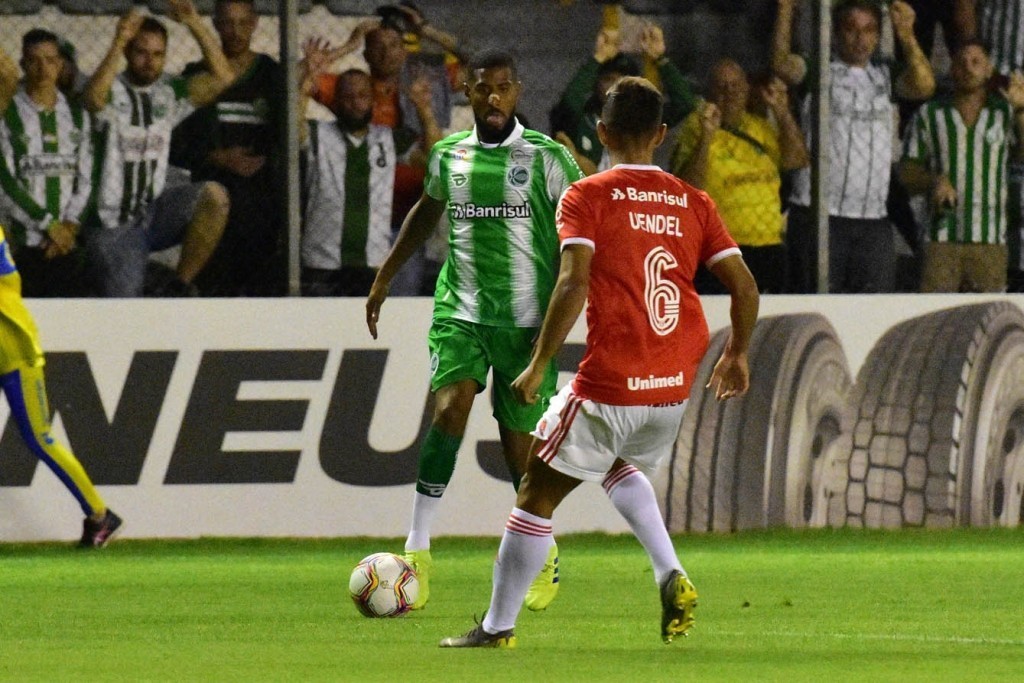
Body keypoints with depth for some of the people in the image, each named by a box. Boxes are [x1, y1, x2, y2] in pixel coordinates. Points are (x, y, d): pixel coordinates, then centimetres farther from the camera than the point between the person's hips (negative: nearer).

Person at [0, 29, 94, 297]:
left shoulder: (76, 115, 14)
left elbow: (85, 179, 11)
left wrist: (70, 226, -5)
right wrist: (49, 225, -9)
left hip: (68, 244, 3)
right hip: (22, 243, -3)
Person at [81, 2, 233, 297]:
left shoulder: (169, 93, 8)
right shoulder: (112, 90, -6)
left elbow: (223, 77, -3)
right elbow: (93, 99, -31)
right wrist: (118, 43, -39)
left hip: (155, 214, 4)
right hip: (114, 224, -4)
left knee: (213, 196, -24)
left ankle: (181, 286, -14)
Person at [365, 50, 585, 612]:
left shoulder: (546, 157, -4)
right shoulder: (449, 156, 8)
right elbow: (426, 211, 27)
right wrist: (384, 278, 27)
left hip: (526, 320, -2)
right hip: (460, 312, 2)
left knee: (519, 447, 2)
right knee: (449, 408, -23)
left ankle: (545, 551, 29)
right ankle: (417, 551, -20)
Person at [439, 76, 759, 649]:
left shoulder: (587, 198, -5)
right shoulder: (694, 203, 8)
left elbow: (574, 284, -18)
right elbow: (745, 286, 5)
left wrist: (538, 365, -13)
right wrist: (736, 356, 21)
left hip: (608, 386, -5)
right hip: (675, 387, 5)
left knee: (538, 493, 8)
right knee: (620, 465, 33)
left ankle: (499, 628, 11)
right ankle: (672, 578, 14)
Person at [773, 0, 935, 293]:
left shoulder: (884, 78, 16)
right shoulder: (818, 74, 6)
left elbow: (924, 87, -1)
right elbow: (782, 65, -13)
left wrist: (906, 37, -14)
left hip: (874, 223, 4)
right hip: (819, 218, -4)